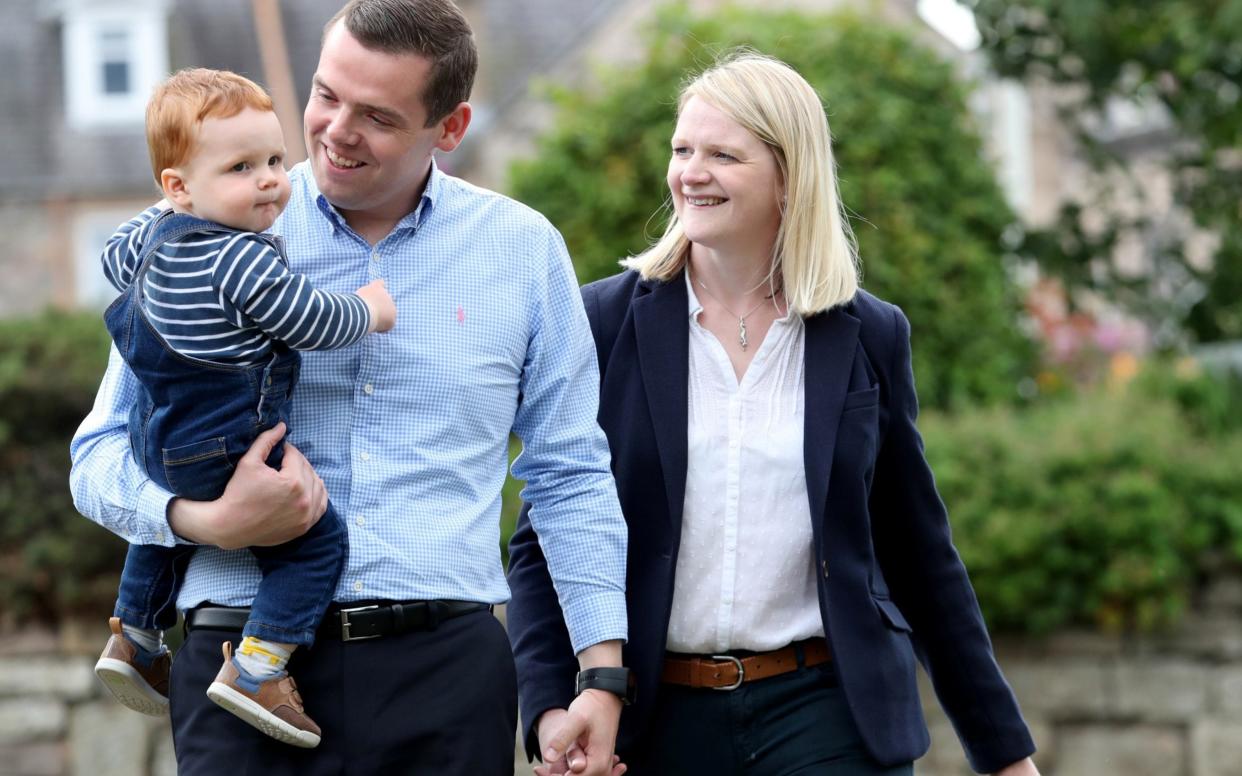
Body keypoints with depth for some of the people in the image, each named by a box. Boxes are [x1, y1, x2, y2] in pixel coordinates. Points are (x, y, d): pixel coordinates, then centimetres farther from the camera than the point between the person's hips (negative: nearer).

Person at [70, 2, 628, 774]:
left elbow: (570, 479, 12)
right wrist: (209, 521, -15)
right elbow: (104, 452, 5)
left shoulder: (525, 251, 8)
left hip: (445, 666, 1)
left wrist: (603, 670, 3)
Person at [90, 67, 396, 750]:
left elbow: (117, 257, 24)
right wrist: (368, 310, -2)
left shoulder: (155, 230, 3)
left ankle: (134, 637, 46)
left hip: (159, 443, 10)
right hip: (227, 450, -10)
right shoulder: (246, 263, -25)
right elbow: (314, 323, -21)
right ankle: (256, 668, -12)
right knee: (315, 541, -5)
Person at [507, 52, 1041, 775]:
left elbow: (920, 555, 11)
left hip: (827, 716, 0)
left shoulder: (870, 337, 4)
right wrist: (549, 709, -13)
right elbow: (542, 542, 2)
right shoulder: (607, 321, 2)